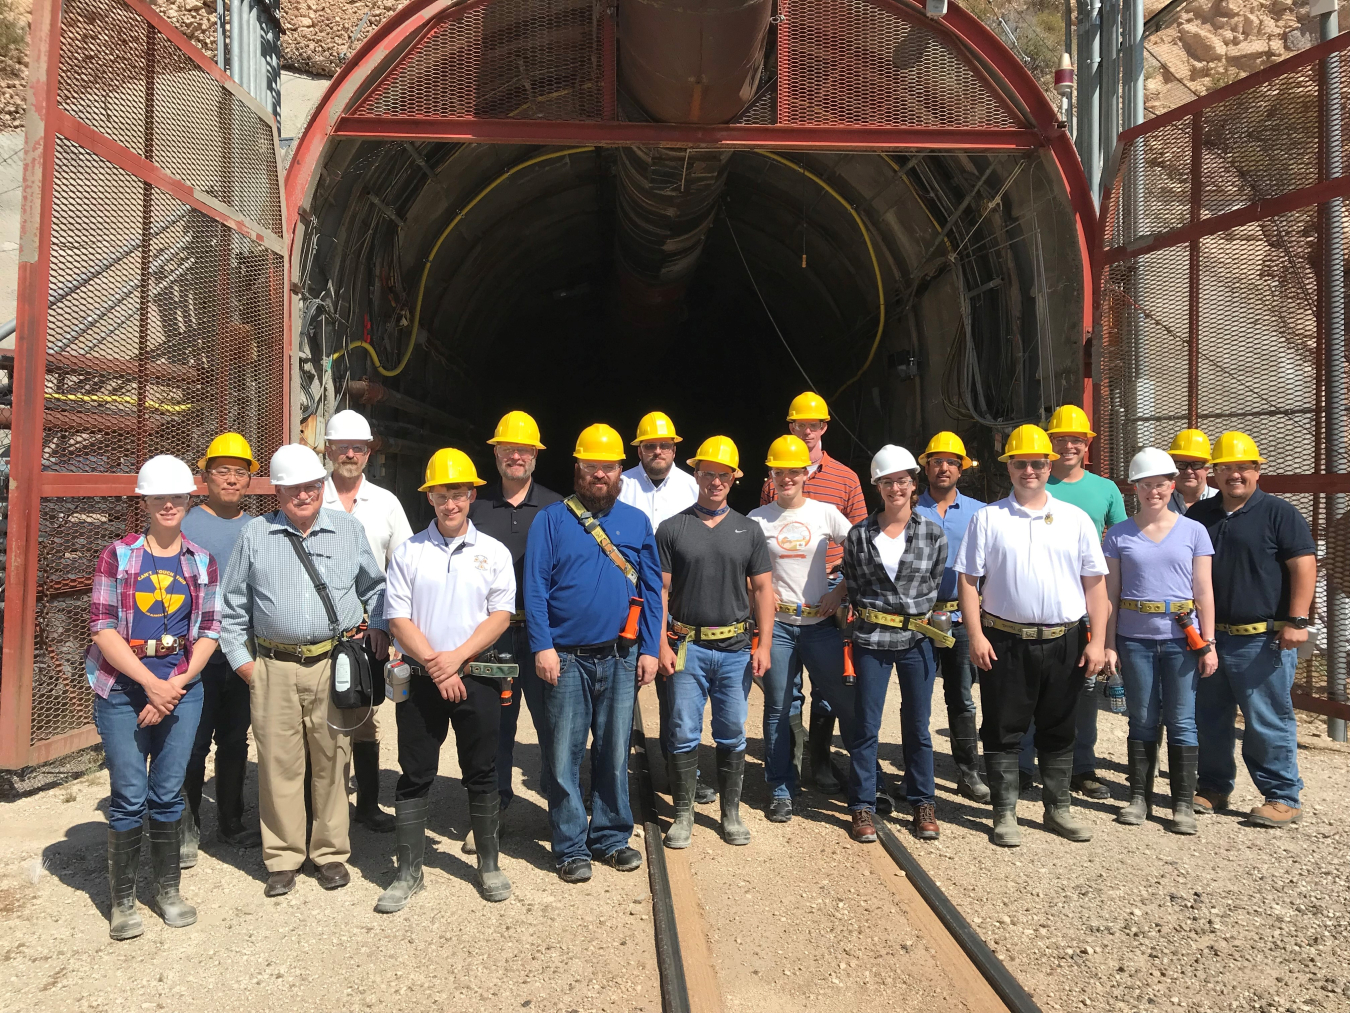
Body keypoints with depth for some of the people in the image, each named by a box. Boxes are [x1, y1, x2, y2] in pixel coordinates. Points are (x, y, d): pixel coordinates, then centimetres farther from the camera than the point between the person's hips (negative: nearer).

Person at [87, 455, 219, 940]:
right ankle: (123, 900, 16)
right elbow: (102, 628, -7)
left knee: (168, 794, 8)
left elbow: (209, 631, 3)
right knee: (129, 798, -1)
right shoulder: (117, 555, -1)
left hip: (182, 688, 2)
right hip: (123, 689, -2)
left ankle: (168, 889, 24)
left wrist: (177, 684, -10)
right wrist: (151, 683, -14)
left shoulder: (202, 562, 6)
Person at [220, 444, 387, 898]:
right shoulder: (255, 534, 7)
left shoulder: (349, 529, 8)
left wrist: (373, 629, 7)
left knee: (331, 761, 6)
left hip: (334, 666, 0)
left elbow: (375, 587, 19)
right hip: (274, 668, 0)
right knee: (278, 763, 5)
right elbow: (232, 606, 12)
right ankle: (283, 858, 20)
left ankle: (330, 852, 21)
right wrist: (242, 660, 7)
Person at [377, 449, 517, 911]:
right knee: (414, 777, 6)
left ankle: (488, 865, 24)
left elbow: (501, 616, -2)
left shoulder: (494, 552, 5)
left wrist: (456, 657, -13)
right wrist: (433, 664, -12)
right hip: (420, 680, 0)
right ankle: (408, 872, 19)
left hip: (478, 679, 0)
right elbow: (398, 619, -1)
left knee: (482, 775, 8)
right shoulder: (408, 552, 4)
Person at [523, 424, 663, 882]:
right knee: (564, 756, 4)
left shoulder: (637, 522, 8)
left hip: (621, 658, 2)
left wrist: (650, 649, 0)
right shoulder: (551, 519, 0)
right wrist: (542, 646, -12)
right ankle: (571, 848, 17)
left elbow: (652, 589, 7)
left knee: (614, 754, 12)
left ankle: (612, 837, 27)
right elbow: (535, 587, -4)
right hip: (566, 658, -2)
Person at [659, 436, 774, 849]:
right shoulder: (672, 529, 3)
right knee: (683, 734, 2)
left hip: (736, 648, 2)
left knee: (733, 735, 9)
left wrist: (763, 645, 0)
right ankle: (683, 814, 16)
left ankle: (731, 813, 23)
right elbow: (660, 590, 1)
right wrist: (662, 644, -8)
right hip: (687, 647, -1)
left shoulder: (749, 531, 8)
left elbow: (762, 590, 8)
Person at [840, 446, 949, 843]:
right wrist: (871, 615, 4)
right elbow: (852, 586, 8)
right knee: (865, 725, 3)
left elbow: (934, 583, 10)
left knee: (917, 724, 9)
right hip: (871, 640, 0)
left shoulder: (933, 532, 1)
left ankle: (923, 803, 24)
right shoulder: (859, 535, 0)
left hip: (917, 638, 1)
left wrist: (916, 615, 8)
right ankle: (862, 807, 15)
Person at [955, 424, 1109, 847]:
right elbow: (968, 580, 0)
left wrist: (1097, 641, 0)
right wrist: (976, 635, -8)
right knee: (1003, 732, 5)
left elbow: (1095, 584, 6)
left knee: (1059, 731, 14)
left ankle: (1058, 808, 28)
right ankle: (1005, 813, 16)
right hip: (1005, 642, -2)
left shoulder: (1075, 519, 6)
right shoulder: (987, 518, 1)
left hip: (1065, 642, 2)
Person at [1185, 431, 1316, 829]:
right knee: (1209, 718, 12)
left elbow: (1304, 566, -9)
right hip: (1209, 637, 6)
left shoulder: (1279, 513, -3)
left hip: (1263, 640, -6)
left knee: (1268, 722, -1)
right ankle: (1213, 788, 25)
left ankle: (1283, 798, 11)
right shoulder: (1199, 515, 13)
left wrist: (1296, 621, -16)